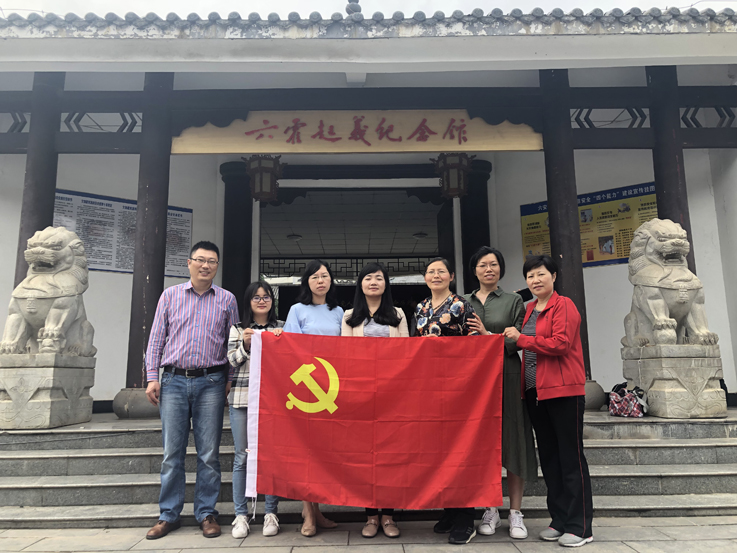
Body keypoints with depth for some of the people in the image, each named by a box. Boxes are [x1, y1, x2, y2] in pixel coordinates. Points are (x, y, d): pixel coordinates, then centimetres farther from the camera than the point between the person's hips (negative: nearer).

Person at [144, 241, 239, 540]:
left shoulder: (227, 299, 7)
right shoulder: (170, 295, 9)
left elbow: (233, 342, 9)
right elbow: (156, 339, 8)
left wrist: (231, 380, 3)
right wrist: (152, 377, 2)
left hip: (211, 383, -1)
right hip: (174, 381, 1)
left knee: (209, 454, 3)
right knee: (172, 453, 5)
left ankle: (206, 514, 16)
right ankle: (168, 515, 18)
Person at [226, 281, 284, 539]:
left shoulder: (282, 327, 10)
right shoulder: (238, 329, 12)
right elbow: (232, 360, 6)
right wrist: (246, 344, -10)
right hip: (242, 398, 1)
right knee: (241, 457, 4)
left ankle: (271, 513, 10)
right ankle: (241, 515, 12)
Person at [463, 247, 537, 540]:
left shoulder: (513, 301, 6)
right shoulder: (464, 302, 13)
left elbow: (518, 342, -3)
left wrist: (489, 335, -16)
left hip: (506, 376, -2)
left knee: (512, 441, 0)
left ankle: (515, 513, 10)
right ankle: (490, 510, 16)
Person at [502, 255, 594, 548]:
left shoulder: (563, 305, -7)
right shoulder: (529, 309, 15)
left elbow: (560, 343, -18)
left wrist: (521, 339, -14)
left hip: (564, 390, -8)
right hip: (536, 391, 8)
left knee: (571, 457, 0)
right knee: (549, 457, 13)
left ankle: (580, 527, 10)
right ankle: (559, 520, 24)